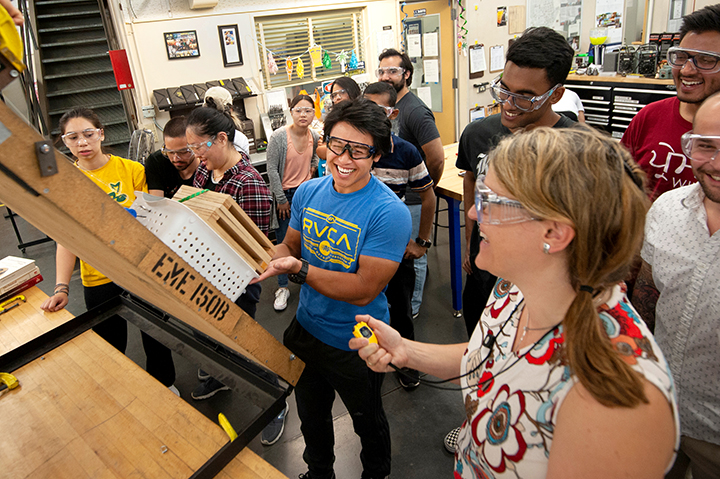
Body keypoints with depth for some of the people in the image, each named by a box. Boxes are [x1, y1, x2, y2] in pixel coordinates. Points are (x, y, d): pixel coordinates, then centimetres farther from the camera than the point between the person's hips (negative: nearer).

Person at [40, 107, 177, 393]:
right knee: (110, 343, 15)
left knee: (154, 334, 17)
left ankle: (164, 383, 44)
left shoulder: (131, 170, -6)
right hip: (99, 279, 0)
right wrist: (61, 287, -17)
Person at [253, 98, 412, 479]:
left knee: (367, 422, 23)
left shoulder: (388, 212, -27)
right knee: (311, 415, 30)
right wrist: (269, 260, -18)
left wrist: (299, 269, -36)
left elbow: (364, 290, -29)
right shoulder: (308, 192, -7)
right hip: (306, 328, 6)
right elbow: (291, 246, 4)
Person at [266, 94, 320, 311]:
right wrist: (281, 199, -12)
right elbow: (272, 168, -12)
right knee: (283, 242, 3)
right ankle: (282, 287, 16)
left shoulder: (314, 136, -1)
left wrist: (313, 167, 0)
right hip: (285, 194, -4)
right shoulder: (279, 136, -16)